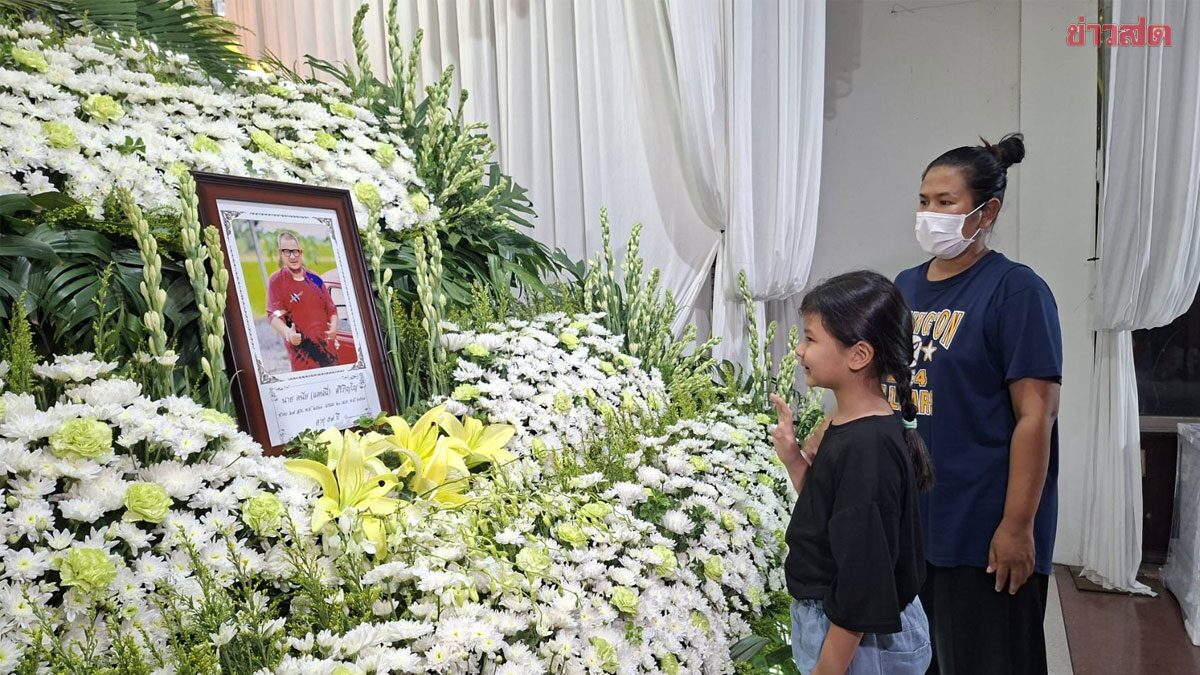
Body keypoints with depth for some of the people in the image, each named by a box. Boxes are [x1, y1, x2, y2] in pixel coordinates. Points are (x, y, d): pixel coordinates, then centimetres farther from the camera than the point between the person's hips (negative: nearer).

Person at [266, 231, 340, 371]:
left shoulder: (315, 279, 9)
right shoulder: (275, 281, -3)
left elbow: (331, 308, 13)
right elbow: (274, 314, -11)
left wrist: (334, 326, -8)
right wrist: (287, 333, -30)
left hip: (327, 345, 4)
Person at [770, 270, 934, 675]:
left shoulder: (868, 448, -26)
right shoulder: (845, 428, 1)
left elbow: (863, 584, -24)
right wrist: (793, 459, -2)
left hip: (856, 641, -8)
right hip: (830, 624, 8)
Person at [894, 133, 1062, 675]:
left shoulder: (1015, 291, -11)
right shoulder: (906, 287, 8)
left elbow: (1036, 417, -15)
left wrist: (1018, 525, -17)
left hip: (982, 528, -6)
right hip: (910, 519, 6)